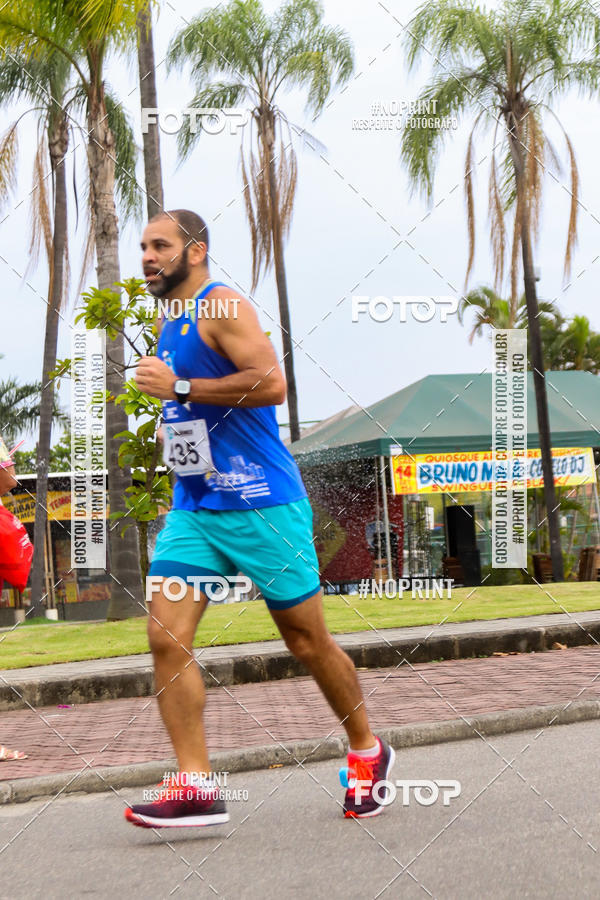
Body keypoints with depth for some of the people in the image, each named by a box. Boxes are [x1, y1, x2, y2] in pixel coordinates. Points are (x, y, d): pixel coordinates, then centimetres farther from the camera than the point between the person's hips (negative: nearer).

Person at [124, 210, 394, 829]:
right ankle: (196, 786, -6)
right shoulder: (169, 324, 16)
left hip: (261, 505, -8)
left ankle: (368, 753, 25)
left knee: (307, 641, 4)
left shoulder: (223, 306, -10)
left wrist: (177, 387, -23)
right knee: (165, 637, -9)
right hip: (192, 508, 8)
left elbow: (270, 383, -24)